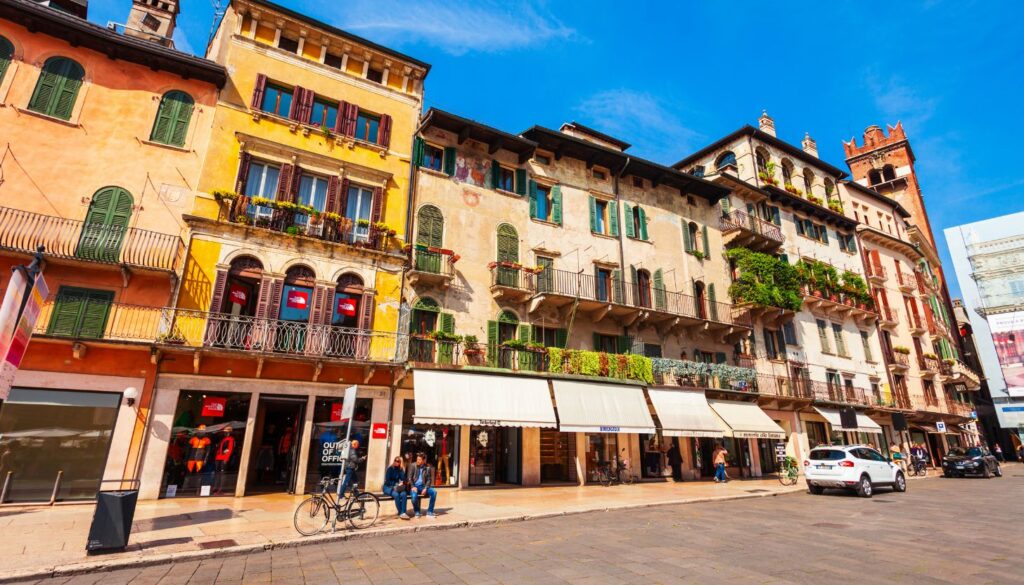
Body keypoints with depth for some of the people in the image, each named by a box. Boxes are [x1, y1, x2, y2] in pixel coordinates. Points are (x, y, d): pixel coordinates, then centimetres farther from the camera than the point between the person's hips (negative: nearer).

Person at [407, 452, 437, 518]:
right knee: (414, 495, -35)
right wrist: (413, 487, -17)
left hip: (423, 486, 3)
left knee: (434, 491, -22)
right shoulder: (413, 466, -2)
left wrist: (425, 488, -11)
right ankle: (416, 512, -4)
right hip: (414, 486, -2)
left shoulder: (428, 467, 3)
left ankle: (429, 512, -11)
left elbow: (429, 479, 5)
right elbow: (409, 478, -2)